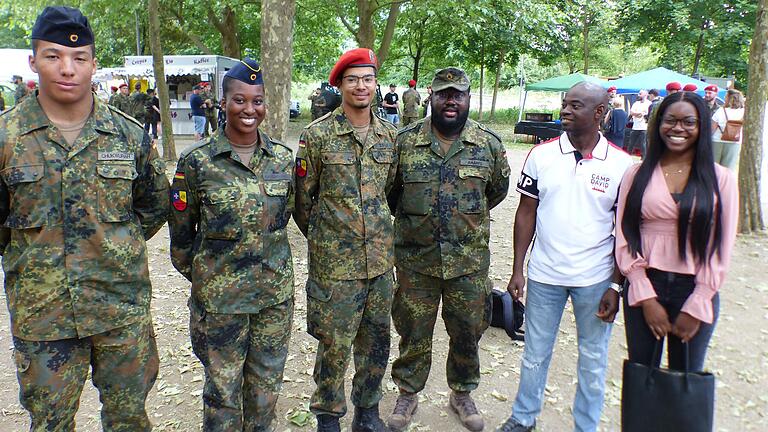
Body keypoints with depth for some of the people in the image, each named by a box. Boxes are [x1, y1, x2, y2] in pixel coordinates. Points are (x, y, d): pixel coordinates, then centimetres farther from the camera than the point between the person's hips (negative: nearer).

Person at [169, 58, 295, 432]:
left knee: (267, 386, 16)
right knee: (223, 388, 11)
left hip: (276, 292, 3)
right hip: (220, 296, -3)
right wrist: (200, 275, 7)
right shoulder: (197, 161, -8)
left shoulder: (283, 157, 1)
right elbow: (181, 232, 1)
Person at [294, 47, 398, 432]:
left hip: (380, 259, 4)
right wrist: (323, 239, 7)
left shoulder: (389, 135, 5)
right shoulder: (317, 135, -8)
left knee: (376, 342, 15)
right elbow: (303, 198, -1)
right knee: (334, 345, 6)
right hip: (334, 263, -4)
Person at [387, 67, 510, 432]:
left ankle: (462, 393, 38)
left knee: (467, 332, 14)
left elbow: (497, 190, 13)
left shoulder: (489, 144, -2)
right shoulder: (405, 141, -4)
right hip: (415, 259, 0)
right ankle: (408, 394, 34)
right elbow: (390, 191, 8)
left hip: (469, 261, 1)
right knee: (413, 332, 12)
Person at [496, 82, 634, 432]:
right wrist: (517, 270, -1)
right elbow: (526, 213, 1)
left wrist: (616, 285, -4)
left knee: (593, 361, 14)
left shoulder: (622, 164, -6)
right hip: (544, 275, 1)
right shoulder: (541, 155, -3)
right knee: (535, 354, 15)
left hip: (596, 280, -1)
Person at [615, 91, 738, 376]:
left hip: (695, 291, 0)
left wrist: (695, 308, -6)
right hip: (644, 287, 1)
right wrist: (646, 298, -8)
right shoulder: (637, 175, 1)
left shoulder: (721, 179, 0)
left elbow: (721, 249, -2)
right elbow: (624, 239, -2)